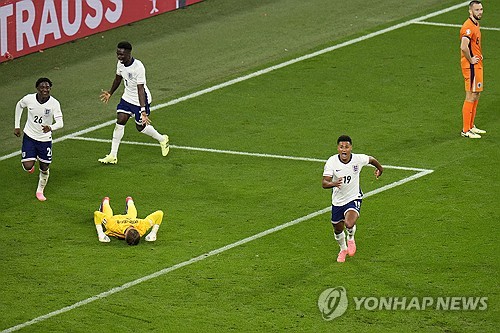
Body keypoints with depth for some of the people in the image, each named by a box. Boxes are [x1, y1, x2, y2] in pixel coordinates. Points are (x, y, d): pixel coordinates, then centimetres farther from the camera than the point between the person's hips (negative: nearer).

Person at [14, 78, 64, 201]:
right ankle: (31, 163, 28)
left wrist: (50, 128, -49)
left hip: (45, 139, 0)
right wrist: (17, 126, 9)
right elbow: (19, 106, 8)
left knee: (44, 168, 7)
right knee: (28, 167, -11)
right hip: (29, 136, 0)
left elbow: (60, 123, -27)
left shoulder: (54, 103, -19)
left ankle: (40, 191, 33)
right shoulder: (29, 99, -15)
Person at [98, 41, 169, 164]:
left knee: (140, 126, 7)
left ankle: (162, 140, 36)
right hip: (127, 97, 6)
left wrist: (143, 110, -36)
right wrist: (110, 93, 27)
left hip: (141, 100, -6)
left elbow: (140, 89, -32)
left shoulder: (138, 67, -31)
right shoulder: (120, 64, -8)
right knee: (120, 122, -3)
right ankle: (112, 156, 1)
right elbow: (118, 79, 14)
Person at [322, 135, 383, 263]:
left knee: (349, 224, -27)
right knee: (338, 229, 16)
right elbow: (324, 183, -26)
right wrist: (333, 183, -49)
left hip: (354, 198, -2)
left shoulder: (358, 159, -18)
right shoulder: (332, 162, -20)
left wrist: (380, 168, 26)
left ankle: (351, 238, 11)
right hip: (337, 200, 2)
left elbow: (371, 160, 6)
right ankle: (343, 249, 49)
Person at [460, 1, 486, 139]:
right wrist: (470, 60, -20)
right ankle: (466, 130, -2)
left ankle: (471, 126, 26)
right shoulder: (468, 27, -20)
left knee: (476, 96, 16)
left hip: (477, 65, 10)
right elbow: (464, 47, -34)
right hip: (471, 67, -10)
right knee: (471, 97, -6)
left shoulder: (476, 24, 13)